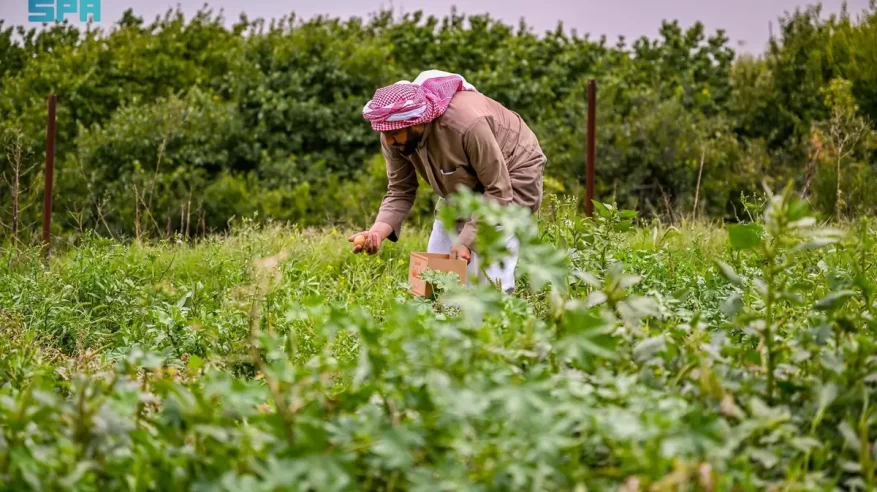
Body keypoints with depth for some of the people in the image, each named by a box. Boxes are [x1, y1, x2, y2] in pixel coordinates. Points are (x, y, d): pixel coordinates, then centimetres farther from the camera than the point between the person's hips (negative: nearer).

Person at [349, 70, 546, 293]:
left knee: (486, 279, -16)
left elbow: (498, 191, -32)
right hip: (464, 188, 7)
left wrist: (467, 241, -34)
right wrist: (378, 231, -31)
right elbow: (400, 191, -13)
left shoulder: (468, 124, -39)